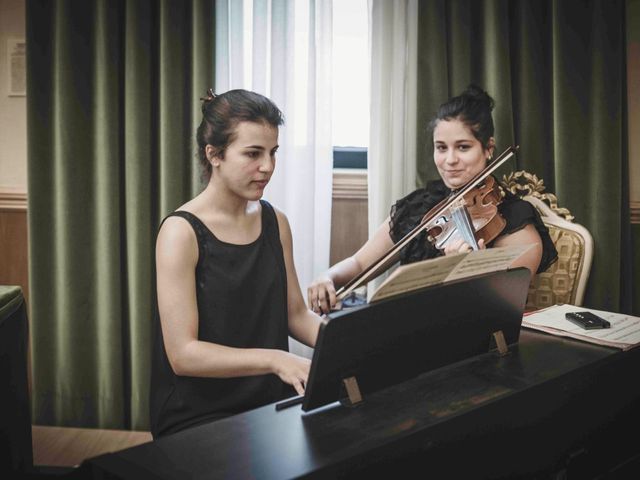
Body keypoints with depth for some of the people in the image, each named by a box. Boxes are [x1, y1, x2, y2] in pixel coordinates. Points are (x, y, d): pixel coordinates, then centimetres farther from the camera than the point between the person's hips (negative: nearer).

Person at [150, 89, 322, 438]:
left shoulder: (275, 222, 8)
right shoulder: (182, 232, -12)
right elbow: (182, 354, -17)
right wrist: (274, 359, -26)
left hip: (271, 406, 6)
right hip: (198, 418, -6)